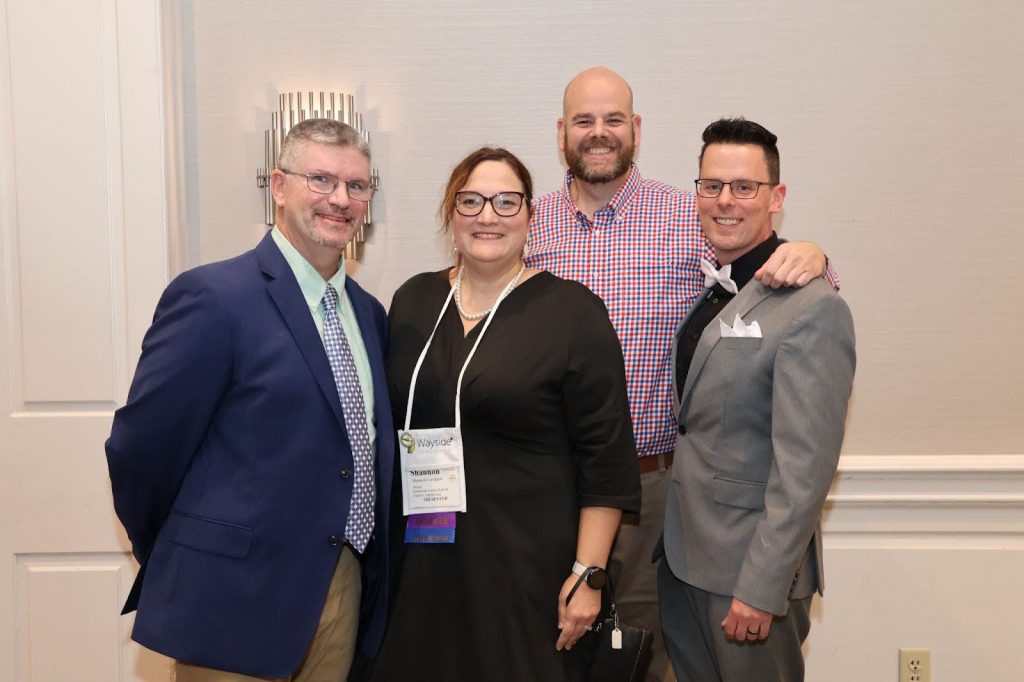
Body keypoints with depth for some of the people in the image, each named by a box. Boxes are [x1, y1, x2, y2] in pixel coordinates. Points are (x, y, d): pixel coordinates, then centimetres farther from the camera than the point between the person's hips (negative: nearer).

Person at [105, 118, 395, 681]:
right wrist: (181, 566, -1)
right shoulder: (213, 296, -15)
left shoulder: (368, 312, 8)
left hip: (347, 590, 7)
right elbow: (140, 446, -13)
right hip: (239, 598, -6)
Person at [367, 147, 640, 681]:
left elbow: (605, 458, -8)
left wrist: (587, 574, -11)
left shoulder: (573, 311, -7)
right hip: (420, 562, 4)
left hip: (527, 569, -4)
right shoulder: (412, 301, 7)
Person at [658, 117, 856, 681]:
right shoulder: (700, 289, 7)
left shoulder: (812, 308, -18)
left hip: (750, 569, -7)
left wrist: (761, 590, -20)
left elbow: (805, 468, -20)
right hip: (680, 554, 7)